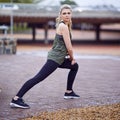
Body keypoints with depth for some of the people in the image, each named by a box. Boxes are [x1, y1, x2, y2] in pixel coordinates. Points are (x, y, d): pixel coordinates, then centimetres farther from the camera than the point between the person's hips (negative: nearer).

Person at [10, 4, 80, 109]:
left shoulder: (64, 25, 14)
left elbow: (65, 46, 22)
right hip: (55, 58, -11)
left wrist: (70, 57, 14)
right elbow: (69, 47, -15)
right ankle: (16, 99, -25)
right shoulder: (64, 26, -15)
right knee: (38, 78, -18)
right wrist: (72, 58, 3)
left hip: (59, 58, 11)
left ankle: (69, 92, 29)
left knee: (75, 66, 27)